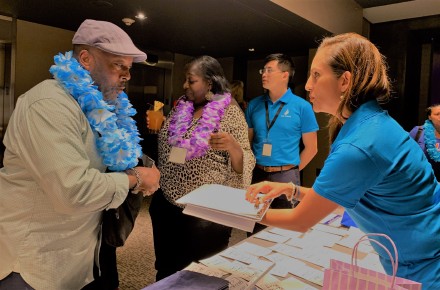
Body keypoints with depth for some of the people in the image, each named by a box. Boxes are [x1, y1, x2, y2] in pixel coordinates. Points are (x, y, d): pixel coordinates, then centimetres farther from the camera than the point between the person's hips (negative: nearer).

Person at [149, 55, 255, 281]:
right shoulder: (181, 106, 7)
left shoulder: (230, 112, -8)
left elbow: (243, 163, -11)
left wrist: (233, 146, -30)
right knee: (165, 270, 19)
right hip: (166, 204, 5)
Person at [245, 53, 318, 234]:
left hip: (285, 177, -3)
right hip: (257, 175, 3)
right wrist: (253, 168, 2)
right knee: (254, 229, 16)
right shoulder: (254, 105, 4)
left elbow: (311, 147, -1)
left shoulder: (302, 106, -6)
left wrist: (292, 171, 1)